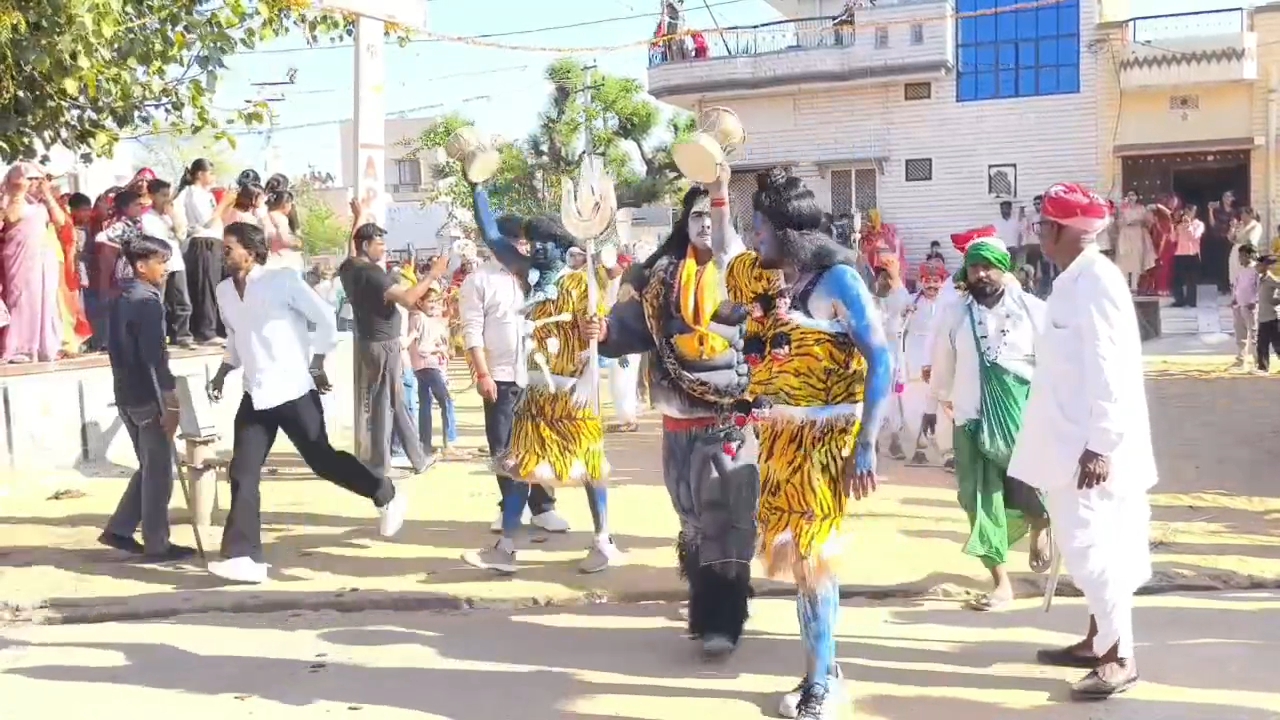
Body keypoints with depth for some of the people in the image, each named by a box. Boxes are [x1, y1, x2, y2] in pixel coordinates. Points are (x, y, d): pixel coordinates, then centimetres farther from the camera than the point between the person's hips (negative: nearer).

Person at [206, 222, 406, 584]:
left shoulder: (283, 280, -10)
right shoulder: (224, 291, 8)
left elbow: (325, 319, -6)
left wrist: (317, 365, -5)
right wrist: (223, 371, 11)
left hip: (293, 389, -6)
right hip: (255, 395, 6)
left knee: (322, 460, 2)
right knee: (243, 473, -2)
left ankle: (387, 496, 24)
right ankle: (243, 557, 2)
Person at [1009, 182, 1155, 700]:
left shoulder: (1095, 278, -17)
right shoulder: (1073, 279, 13)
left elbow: (1110, 368, -21)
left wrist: (1100, 445, -23)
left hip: (1090, 447, -10)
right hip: (1070, 442, 10)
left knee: (1090, 548, -5)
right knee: (1085, 546, 16)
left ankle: (1120, 658, 6)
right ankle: (1097, 642, 28)